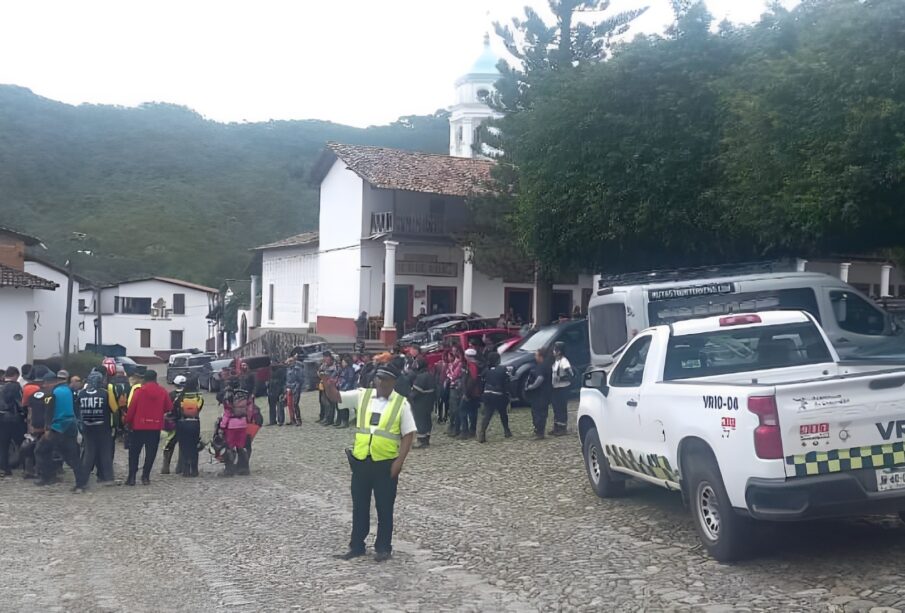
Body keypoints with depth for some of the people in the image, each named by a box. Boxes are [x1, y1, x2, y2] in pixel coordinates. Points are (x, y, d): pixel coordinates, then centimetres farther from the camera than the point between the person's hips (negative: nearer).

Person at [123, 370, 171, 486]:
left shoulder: (139, 391, -8)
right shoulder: (162, 392, -2)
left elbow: (131, 408, -8)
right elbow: (169, 407, 5)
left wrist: (128, 422, 4)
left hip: (139, 426, -1)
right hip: (155, 427, 1)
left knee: (134, 452, 9)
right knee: (151, 453, 8)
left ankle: (132, 477, 4)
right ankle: (145, 477, 5)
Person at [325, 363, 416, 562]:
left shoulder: (401, 403, -4)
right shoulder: (362, 396, 4)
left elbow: (408, 434, -4)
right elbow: (336, 397, 0)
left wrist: (399, 461, -11)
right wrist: (329, 386, -23)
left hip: (386, 463, -3)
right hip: (361, 461, 3)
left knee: (384, 508, 7)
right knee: (359, 506, 13)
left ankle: (383, 547, 20)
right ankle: (356, 545, 25)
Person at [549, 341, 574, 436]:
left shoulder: (564, 361, -16)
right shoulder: (556, 361, 11)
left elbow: (571, 375, -21)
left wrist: (561, 379, -20)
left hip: (562, 388, -9)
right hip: (556, 388, 9)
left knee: (562, 408, -3)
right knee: (556, 408, 14)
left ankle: (563, 428, 3)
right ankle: (556, 427, 23)